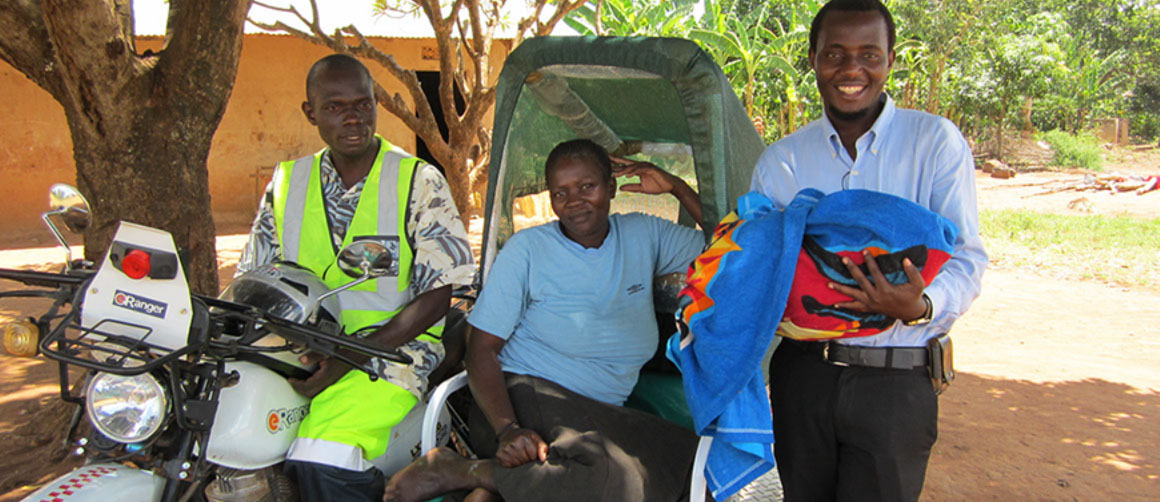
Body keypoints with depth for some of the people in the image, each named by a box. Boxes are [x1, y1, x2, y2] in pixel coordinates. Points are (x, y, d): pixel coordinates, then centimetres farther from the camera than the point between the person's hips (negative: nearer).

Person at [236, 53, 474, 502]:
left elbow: (435, 298, -4)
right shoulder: (287, 181, 13)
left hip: (389, 352, -4)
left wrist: (350, 356, -16)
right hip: (295, 352, 5)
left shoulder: (420, 183, 1)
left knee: (320, 459, -30)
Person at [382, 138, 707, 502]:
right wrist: (507, 429, -22)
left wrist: (675, 186, 5)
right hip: (528, 394, -6)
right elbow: (482, 348, -5)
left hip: (604, 415, 6)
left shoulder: (642, 235, 12)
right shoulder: (528, 249, 0)